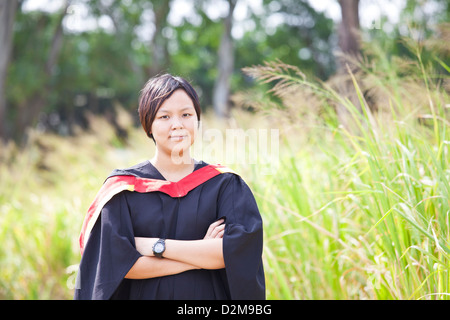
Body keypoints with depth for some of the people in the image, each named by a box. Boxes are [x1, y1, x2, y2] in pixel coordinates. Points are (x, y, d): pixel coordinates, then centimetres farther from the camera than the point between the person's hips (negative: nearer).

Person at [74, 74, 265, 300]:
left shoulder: (225, 184, -3)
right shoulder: (122, 187, -5)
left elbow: (237, 249, -17)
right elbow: (116, 260, -15)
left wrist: (156, 246, -18)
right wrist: (202, 255, -17)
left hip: (209, 294, 1)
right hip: (142, 294, -1)